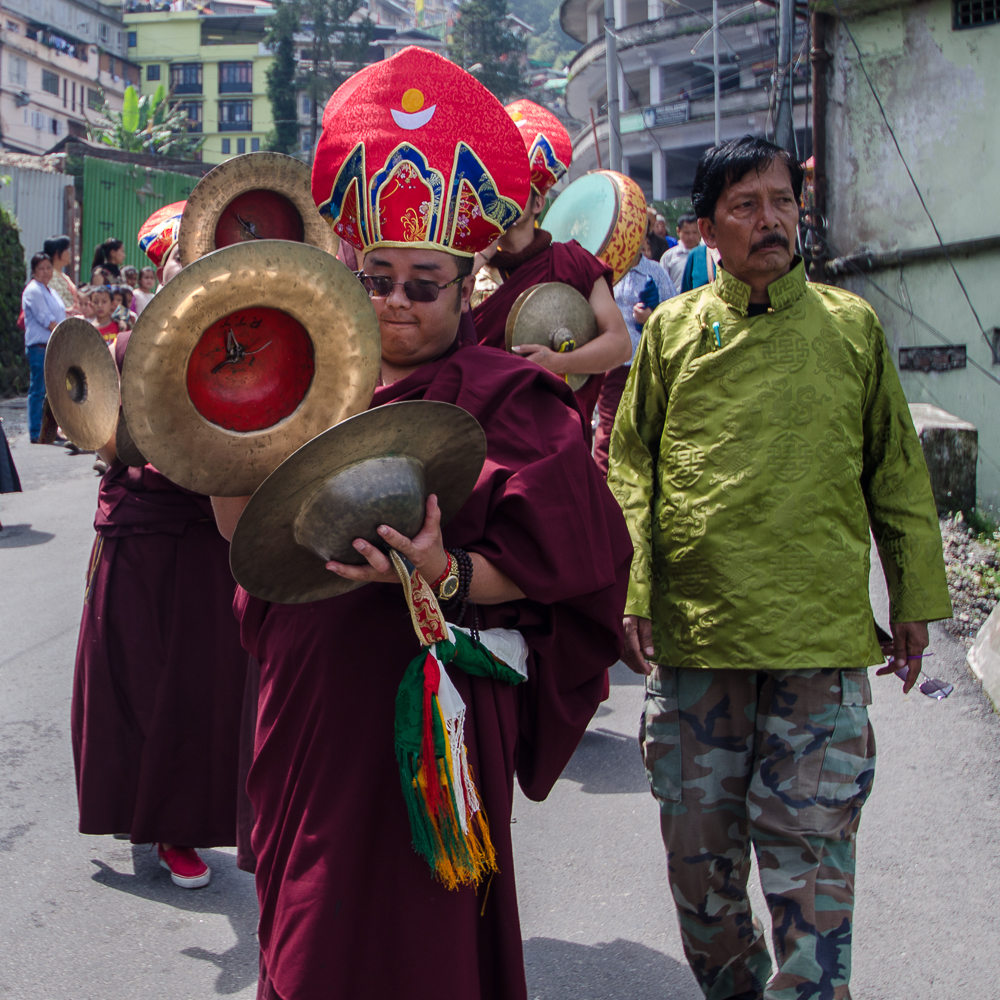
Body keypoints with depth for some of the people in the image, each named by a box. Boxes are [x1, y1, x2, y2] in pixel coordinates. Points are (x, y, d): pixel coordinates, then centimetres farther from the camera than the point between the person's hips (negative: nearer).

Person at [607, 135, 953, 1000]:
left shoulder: (851, 325, 7)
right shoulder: (672, 329, 6)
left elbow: (897, 472, 11)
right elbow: (632, 469, 6)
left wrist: (914, 599, 8)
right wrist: (631, 593, -3)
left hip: (823, 638, -1)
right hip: (693, 634, 1)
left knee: (811, 852, -1)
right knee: (699, 846, 11)